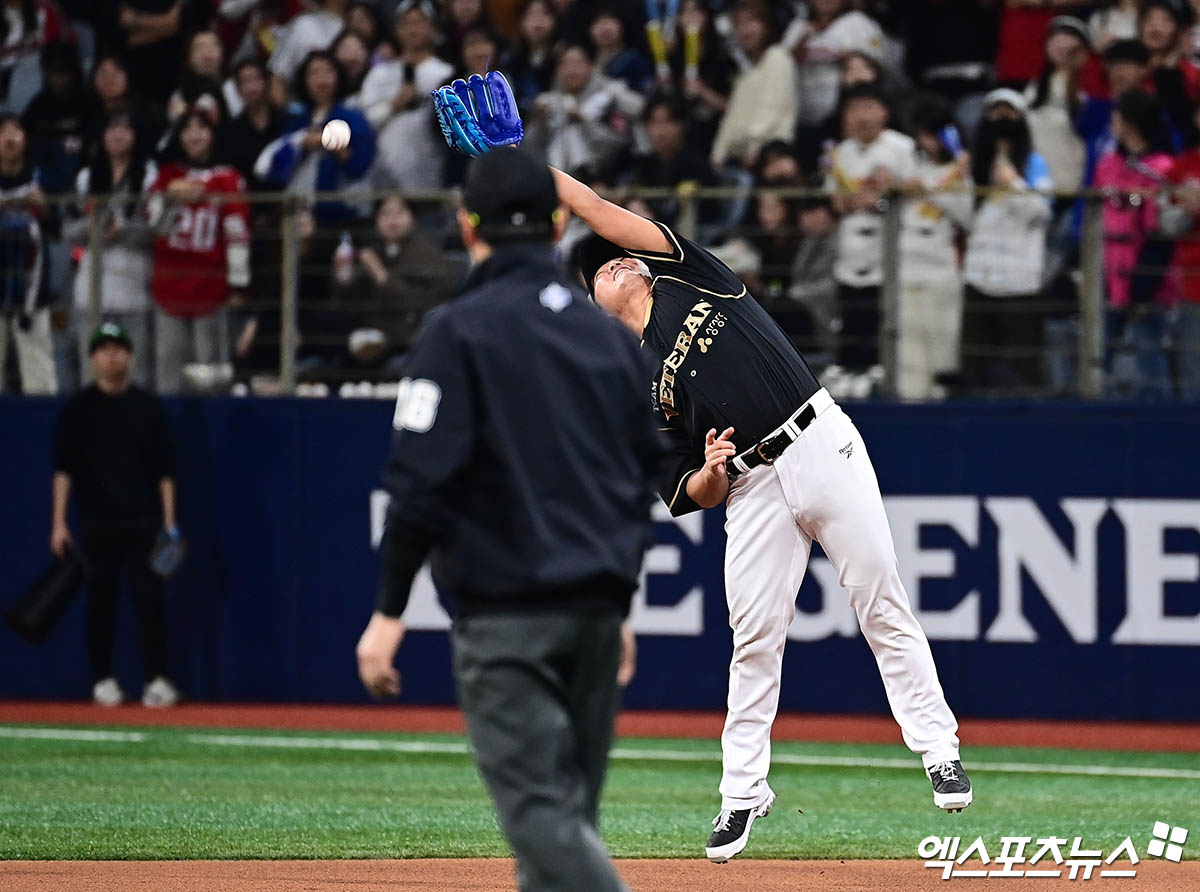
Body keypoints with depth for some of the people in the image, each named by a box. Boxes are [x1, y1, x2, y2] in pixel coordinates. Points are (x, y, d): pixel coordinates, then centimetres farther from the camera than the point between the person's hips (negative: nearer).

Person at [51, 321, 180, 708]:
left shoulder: (149, 407, 7)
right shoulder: (78, 409, 4)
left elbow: (165, 470, 7)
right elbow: (63, 469, 3)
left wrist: (169, 523, 1)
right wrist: (59, 523, -5)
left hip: (144, 523, 0)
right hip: (98, 524, 0)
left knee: (150, 600, -5)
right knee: (101, 602, 2)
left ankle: (157, 679, -2)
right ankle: (104, 680, 11)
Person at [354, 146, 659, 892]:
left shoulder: (460, 331, -6)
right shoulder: (613, 333, 13)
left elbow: (423, 480, -13)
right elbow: (646, 476, 17)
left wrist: (390, 609, -9)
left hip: (506, 610, -6)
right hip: (596, 607, 6)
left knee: (541, 811, -12)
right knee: (567, 818, 12)